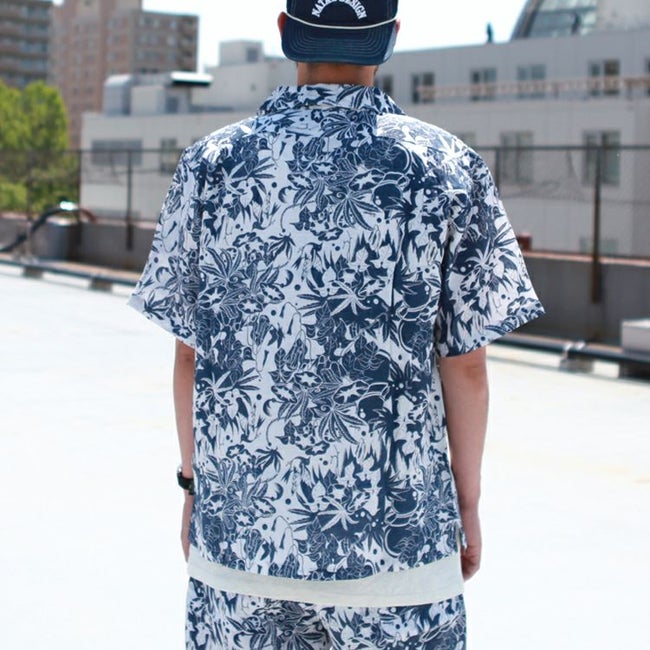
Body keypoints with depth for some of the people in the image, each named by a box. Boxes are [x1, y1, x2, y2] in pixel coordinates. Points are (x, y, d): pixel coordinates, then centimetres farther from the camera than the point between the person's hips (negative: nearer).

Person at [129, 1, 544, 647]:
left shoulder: (211, 162, 0)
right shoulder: (447, 169, -5)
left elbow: (189, 352, 3)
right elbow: (465, 366, -4)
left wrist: (193, 484, 14)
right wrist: (467, 505, 7)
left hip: (237, 524, 2)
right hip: (397, 539, -2)